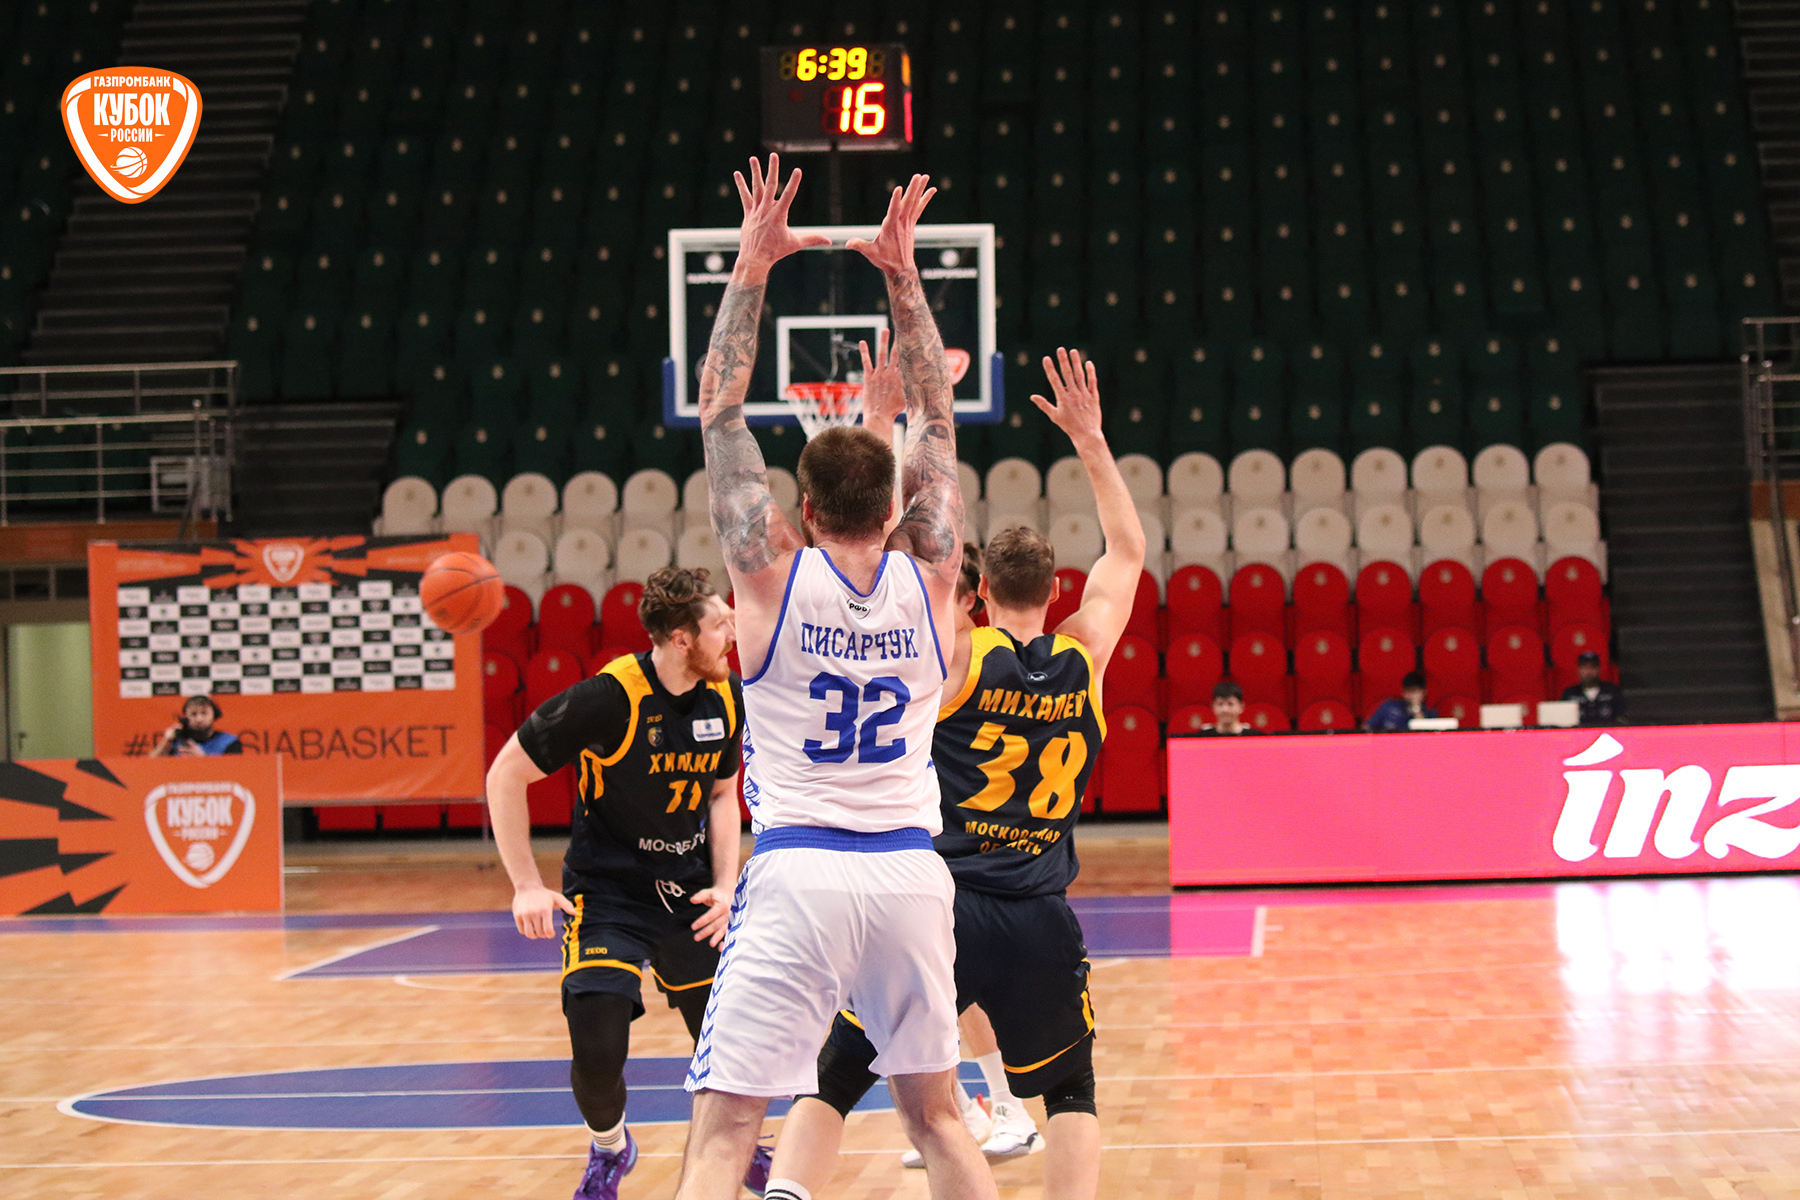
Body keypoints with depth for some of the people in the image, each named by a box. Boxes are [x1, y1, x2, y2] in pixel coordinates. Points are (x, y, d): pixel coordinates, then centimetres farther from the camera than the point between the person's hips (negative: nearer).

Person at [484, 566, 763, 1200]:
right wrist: (527, 887, -16)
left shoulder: (727, 698, -4)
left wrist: (724, 886, -1)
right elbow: (505, 775, -14)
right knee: (597, 1049, -16)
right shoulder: (607, 698, -22)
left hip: (690, 891, 5)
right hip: (606, 893, -5)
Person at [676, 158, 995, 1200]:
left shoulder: (773, 576, -2)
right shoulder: (929, 579, 4)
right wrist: (902, 275, 16)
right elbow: (937, 417, 15)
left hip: (798, 875, -3)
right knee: (937, 1115, 20)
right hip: (912, 871, 3)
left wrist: (754, 265, 8)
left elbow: (720, 408, 4)